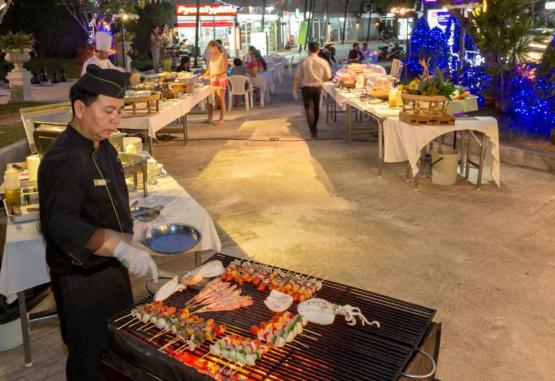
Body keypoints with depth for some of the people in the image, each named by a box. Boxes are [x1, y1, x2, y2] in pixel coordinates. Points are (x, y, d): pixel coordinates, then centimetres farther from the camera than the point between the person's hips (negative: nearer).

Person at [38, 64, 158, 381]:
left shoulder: (102, 147, 4)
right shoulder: (64, 160, -27)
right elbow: (61, 223, -41)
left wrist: (128, 230, 10)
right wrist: (120, 247, -51)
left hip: (110, 267, 9)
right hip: (81, 280, -9)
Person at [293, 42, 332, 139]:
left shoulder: (303, 62, -9)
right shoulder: (323, 62, -5)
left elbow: (297, 78, -8)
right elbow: (328, 77, 0)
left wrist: (295, 90, 2)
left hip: (306, 88, -2)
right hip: (318, 87, 2)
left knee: (308, 109, 3)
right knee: (316, 108, 20)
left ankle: (313, 131, -8)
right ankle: (314, 128, 36)